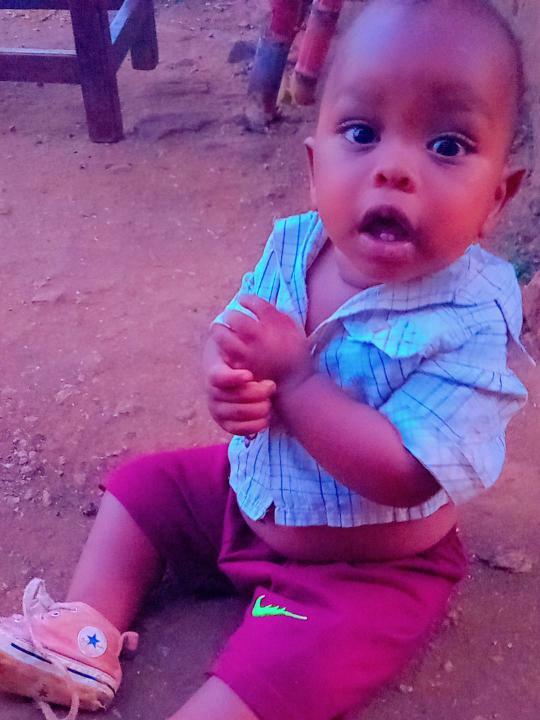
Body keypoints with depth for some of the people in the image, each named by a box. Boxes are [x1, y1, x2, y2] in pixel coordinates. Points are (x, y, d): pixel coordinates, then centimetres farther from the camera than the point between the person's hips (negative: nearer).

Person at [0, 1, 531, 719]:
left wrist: (293, 376, -35)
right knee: (140, 486, 12)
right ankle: (86, 638, 14)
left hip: (364, 568, -6)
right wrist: (226, 378, -24)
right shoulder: (294, 246, -11)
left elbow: (403, 476, -35)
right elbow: (230, 333, 1)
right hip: (252, 490, 7)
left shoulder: (471, 323, -30)